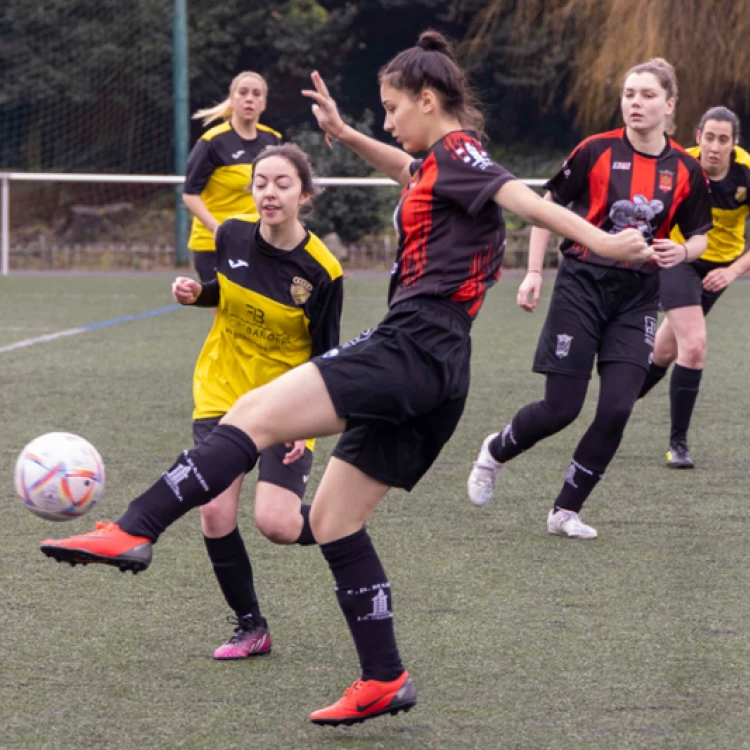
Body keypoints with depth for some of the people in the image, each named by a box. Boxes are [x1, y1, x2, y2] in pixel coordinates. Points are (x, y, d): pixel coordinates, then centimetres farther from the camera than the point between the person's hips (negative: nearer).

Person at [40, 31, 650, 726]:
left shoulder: (456, 152, -3)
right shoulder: (441, 162, 24)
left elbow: (523, 197, -20)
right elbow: (410, 171, 49)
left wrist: (600, 241, -32)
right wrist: (347, 135, 44)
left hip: (412, 350, -10)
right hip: (432, 376, 10)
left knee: (253, 414, -19)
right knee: (332, 519, 12)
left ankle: (134, 532, -29)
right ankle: (383, 681, 13)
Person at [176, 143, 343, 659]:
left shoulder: (321, 271, -17)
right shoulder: (233, 235, -7)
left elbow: (325, 358, -9)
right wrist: (196, 293, -6)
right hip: (222, 392, 3)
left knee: (276, 523, -17)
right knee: (215, 514, -9)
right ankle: (250, 627, 10)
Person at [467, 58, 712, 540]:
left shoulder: (686, 170, -1)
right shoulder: (597, 151, -8)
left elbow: (699, 236, 10)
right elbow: (549, 206, 1)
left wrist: (682, 252, -13)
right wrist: (535, 272, -3)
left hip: (638, 298, 3)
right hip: (583, 286, -3)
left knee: (617, 410, -7)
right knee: (561, 408, -4)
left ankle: (566, 511, 9)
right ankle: (496, 452, 27)